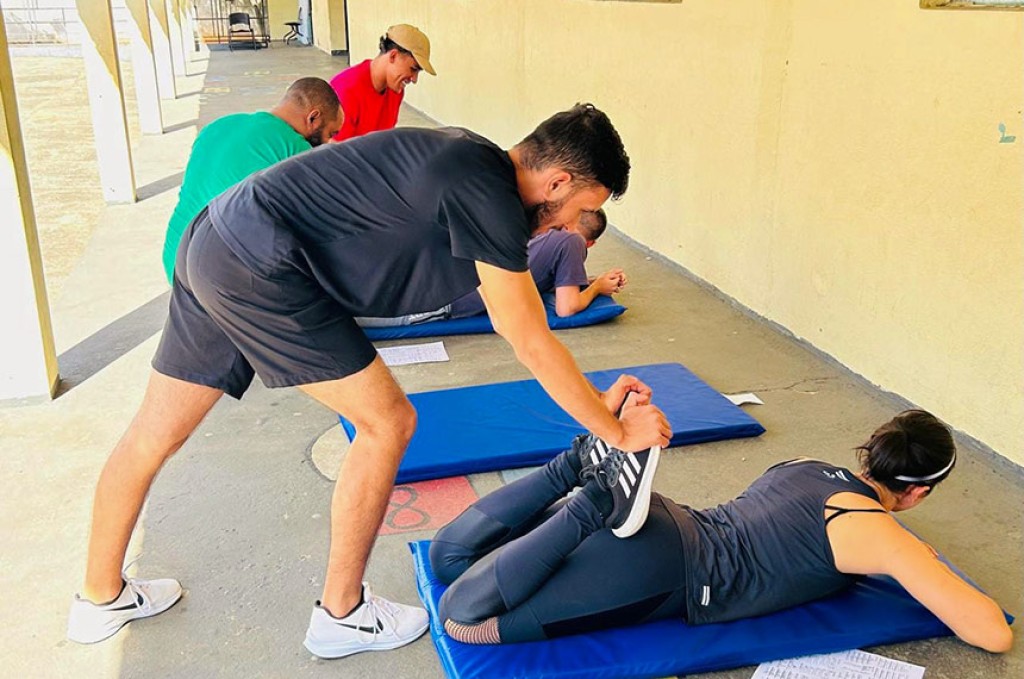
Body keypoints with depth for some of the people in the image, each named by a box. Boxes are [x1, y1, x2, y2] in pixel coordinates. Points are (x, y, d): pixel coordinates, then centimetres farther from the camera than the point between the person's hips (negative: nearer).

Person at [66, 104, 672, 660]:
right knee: (388, 423, -1)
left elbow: (511, 321, 19)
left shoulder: (475, 165, 12)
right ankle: (341, 615, 16)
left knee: (156, 432, 19)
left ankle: (101, 600, 38)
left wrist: (593, 399, 20)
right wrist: (617, 433, 0)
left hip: (214, 247, 10)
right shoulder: (488, 196, -17)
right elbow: (534, 346, -11)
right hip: (259, 268, -10)